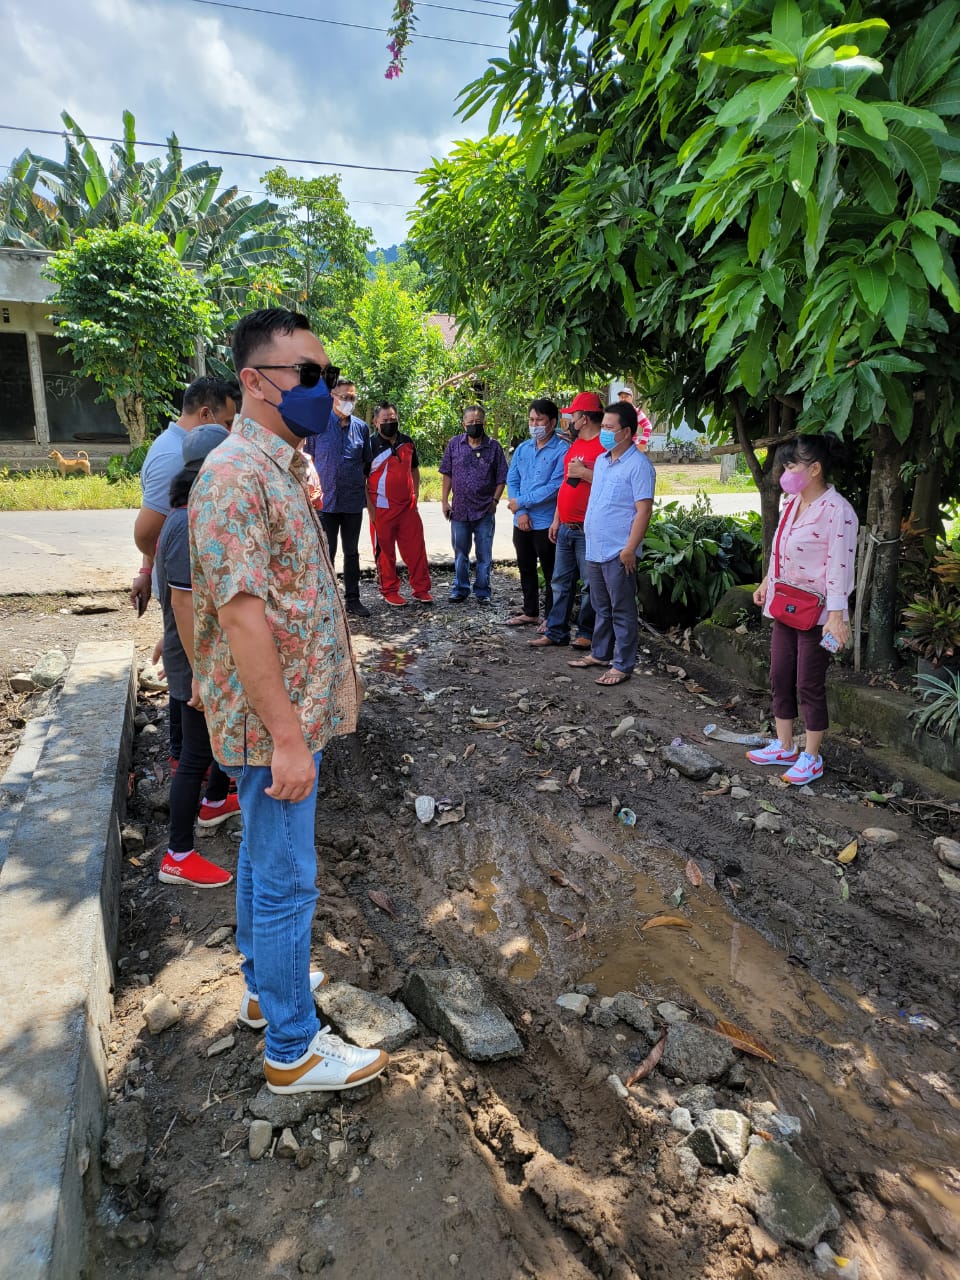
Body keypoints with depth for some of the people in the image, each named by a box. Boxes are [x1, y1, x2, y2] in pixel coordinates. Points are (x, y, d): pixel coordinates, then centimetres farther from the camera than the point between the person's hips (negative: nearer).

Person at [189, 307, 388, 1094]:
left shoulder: (281, 466, 11)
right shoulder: (236, 474, -21)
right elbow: (241, 612, -26)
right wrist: (286, 736, -24)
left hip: (293, 710, 10)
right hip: (275, 721, -10)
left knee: (264, 858, 22)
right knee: (286, 882, 3)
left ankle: (265, 986, 42)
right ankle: (293, 1049, 21)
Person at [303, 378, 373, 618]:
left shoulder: (361, 427, 6)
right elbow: (308, 458, 4)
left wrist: (362, 486, 11)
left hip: (353, 500, 3)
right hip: (326, 499, -3)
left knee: (352, 552, 11)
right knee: (326, 553, 3)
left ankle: (353, 599, 21)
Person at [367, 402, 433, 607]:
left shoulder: (407, 442, 9)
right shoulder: (371, 445, -4)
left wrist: (416, 496, 12)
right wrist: (370, 508, -10)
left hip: (408, 507, 4)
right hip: (382, 509, -4)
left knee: (416, 549, 3)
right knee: (385, 552, 4)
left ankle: (421, 590, 12)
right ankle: (390, 592, 15)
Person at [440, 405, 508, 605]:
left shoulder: (494, 447, -2)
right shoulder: (454, 444, 3)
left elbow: (501, 478, 2)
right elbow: (447, 474, 6)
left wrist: (495, 500, -6)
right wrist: (444, 501, 2)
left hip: (485, 511, -2)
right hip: (459, 510, 2)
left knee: (484, 554, 6)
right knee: (460, 553, 13)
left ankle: (482, 591, 18)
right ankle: (460, 589, 25)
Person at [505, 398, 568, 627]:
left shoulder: (562, 450, -12)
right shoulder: (522, 449, 9)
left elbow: (555, 487, -20)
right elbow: (512, 481, 6)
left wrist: (521, 502, -14)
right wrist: (520, 512, -8)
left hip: (547, 523, -7)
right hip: (522, 522, 7)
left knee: (551, 573, 5)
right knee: (526, 569, 18)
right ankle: (530, 612, 32)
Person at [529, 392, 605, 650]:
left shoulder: (605, 446, -12)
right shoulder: (575, 445, 16)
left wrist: (584, 473, -19)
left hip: (588, 530, -9)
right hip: (566, 528, 9)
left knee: (590, 585, 3)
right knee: (561, 583, 12)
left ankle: (586, 633, 14)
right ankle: (556, 631, 20)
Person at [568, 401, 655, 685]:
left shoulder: (638, 465, -12)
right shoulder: (601, 460, 14)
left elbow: (644, 510, -17)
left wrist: (630, 549, -20)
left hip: (618, 553, -8)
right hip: (595, 550, 8)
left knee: (622, 612, 1)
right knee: (602, 608, 19)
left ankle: (623, 665, 8)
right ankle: (600, 654, 31)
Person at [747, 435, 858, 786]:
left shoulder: (837, 511, -19)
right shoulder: (791, 503, 7)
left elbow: (840, 566, -21)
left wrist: (836, 616, -23)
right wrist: (767, 583, 22)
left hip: (816, 612, -8)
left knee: (809, 685, 3)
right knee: (780, 678, 14)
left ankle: (811, 759, 18)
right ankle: (784, 747, 29)